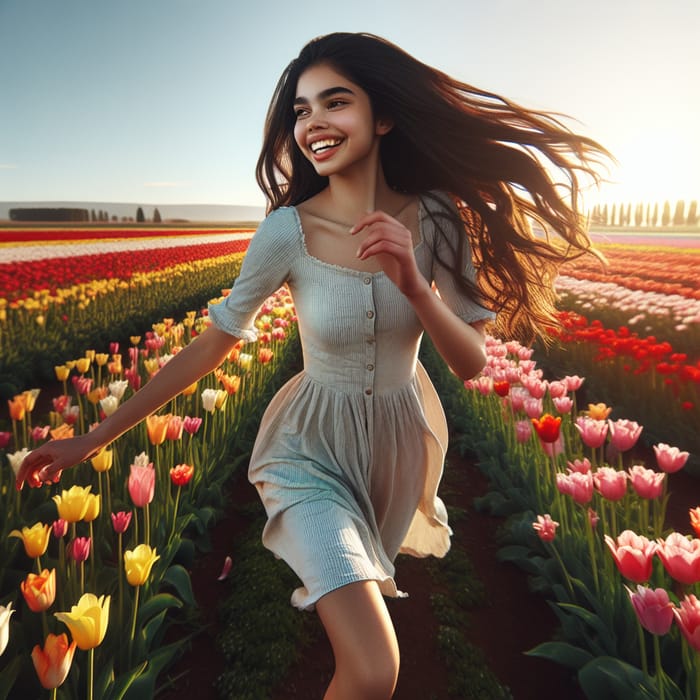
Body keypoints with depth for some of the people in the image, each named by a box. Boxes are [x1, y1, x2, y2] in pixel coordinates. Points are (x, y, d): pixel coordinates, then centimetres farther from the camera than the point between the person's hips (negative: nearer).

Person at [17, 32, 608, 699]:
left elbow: (472, 364, -13)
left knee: (367, 570, 33)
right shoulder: (287, 231, -21)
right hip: (314, 448, -3)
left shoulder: (435, 219, -14)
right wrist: (93, 438, -10)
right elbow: (208, 347, -13)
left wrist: (413, 284, -33)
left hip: (402, 439, 4)